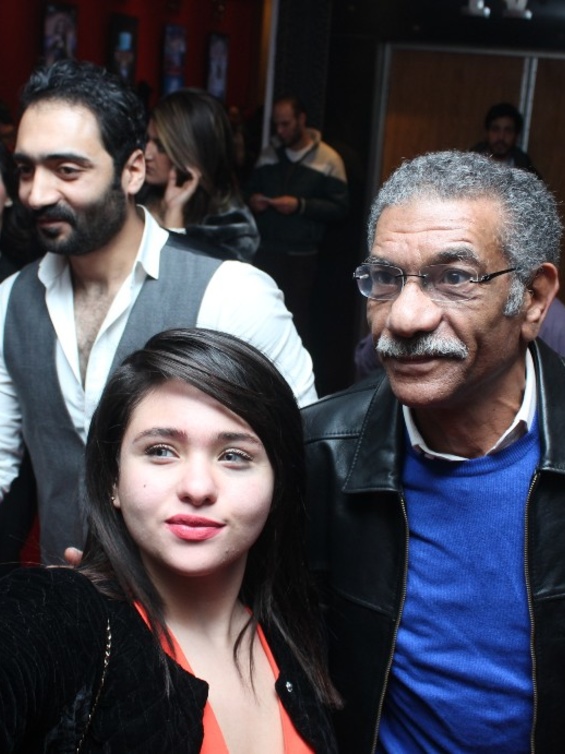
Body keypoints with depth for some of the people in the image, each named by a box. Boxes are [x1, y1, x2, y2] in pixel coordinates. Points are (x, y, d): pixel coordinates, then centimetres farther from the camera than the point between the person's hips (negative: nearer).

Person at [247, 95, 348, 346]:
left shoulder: (328, 159, -5)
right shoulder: (268, 154, 10)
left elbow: (340, 208, -9)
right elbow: (250, 188, 19)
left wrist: (301, 205, -20)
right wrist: (251, 199, -5)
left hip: (301, 256, -4)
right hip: (265, 251, 4)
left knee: (297, 319, 1)